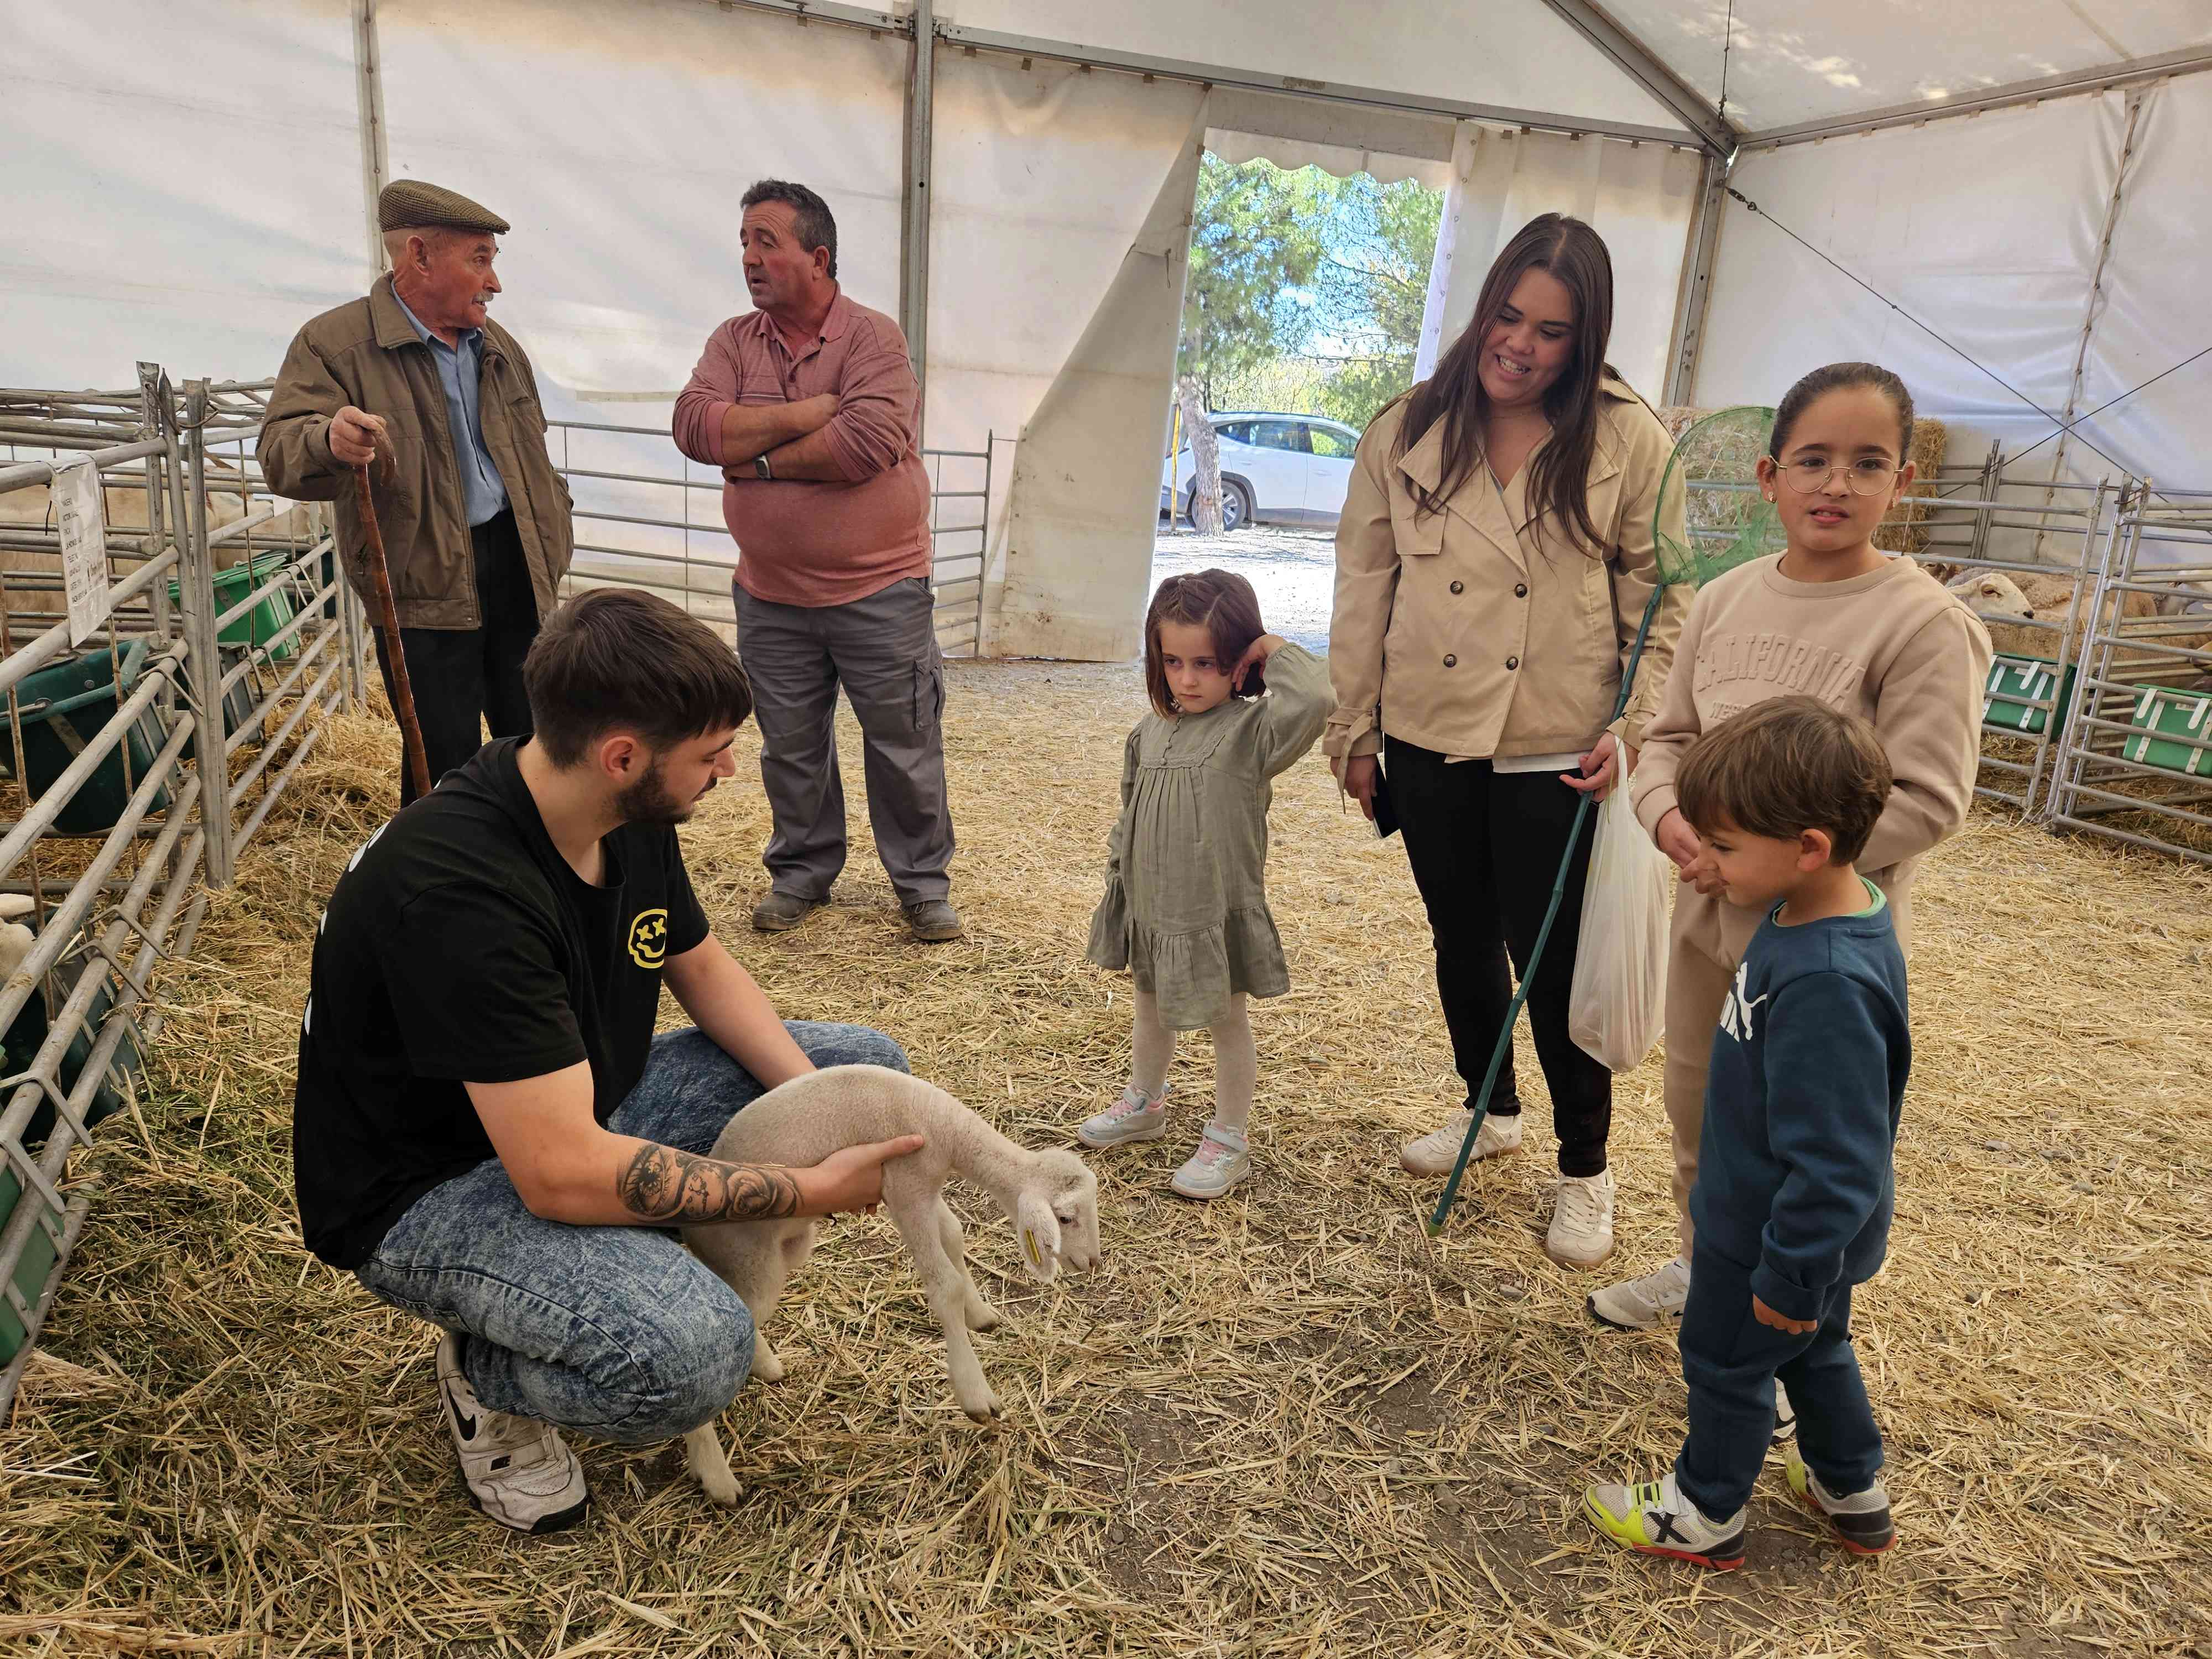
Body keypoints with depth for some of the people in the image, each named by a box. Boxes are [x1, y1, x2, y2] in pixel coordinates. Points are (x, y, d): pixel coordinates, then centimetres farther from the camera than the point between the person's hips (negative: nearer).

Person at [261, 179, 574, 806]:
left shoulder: (498, 345, 14)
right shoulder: (334, 343, -7)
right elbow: (281, 451, -18)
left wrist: (553, 536, 19)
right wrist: (329, 442, -41)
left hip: (516, 566, 6)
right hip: (425, 585, -6)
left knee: (534, 742, 13)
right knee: (446, 763, -3)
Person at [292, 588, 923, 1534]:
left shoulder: (631, 819, -8)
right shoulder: (462, 893, -34)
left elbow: (703, 970, 9)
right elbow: (565, 1174, -35)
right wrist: (808, 1191, -27)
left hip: (574, 1110, 8)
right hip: (428, 1191, -8)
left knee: (866, 1065, 2)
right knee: (688, 1354, -34)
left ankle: (642, 1263, 6)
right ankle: (488, 1372, 0)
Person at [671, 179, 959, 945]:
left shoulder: (874, 338, -9)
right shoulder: (733, 341, 5)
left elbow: (868, 443, -24)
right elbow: (695, 426, -12)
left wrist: (761, 459, -14)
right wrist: (810, 411, -17)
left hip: (878, 591, -4)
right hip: (770, 597, 4)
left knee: (905, 746, 6)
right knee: (790, 748, 15)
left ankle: (923, 879, 23)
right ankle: (802, 871, 33)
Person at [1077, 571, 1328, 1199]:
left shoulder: (1251, 730, -17)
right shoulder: (1151, 733, 2)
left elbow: (1312, 700, -37)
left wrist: (1277, 649, -22)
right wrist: (1118, 878, 15)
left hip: (1217, 911, -6)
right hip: (1150, 909, 6)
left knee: (1227, 1023, 11)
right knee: (1151, 1012, 25)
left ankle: (1229, 1137, 27)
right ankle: (1144, 1104, 47)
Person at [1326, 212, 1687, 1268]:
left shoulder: (1628, 440, -6)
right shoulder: (1408, 431, 1)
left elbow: (1661, 597, 0)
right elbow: (1365, 588, 5)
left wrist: (1632, 725, -10)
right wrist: (1354, 729, 5)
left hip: (1556, 754, -3)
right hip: (1428, 743, 3)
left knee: (1556, 962, 4)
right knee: (1462, 941, 18)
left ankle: (1585, 1172, 25)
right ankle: (1490, 1109, 42)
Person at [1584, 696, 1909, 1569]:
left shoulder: (1826, 985, -39)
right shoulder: (1809, 912, -7)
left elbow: (1833, 1161, -32)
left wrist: (1791, 1274, -21)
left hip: (1774, 1232, -9)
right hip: (1787, 1219, 9)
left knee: (1725, 1360, 14)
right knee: (1813, 1348, 28)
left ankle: (1704, 1514, 37)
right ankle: (1852, 1494, 49)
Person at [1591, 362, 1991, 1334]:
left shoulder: (1923, 622, -17)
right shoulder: (1725, 600, 2)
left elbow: (1924, 800, -20)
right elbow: (1669, 735, 8)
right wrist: (1670, 818, -12)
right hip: (1710, 912, 6)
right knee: (1697, 1115, 23)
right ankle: (1704, 1270, 48)